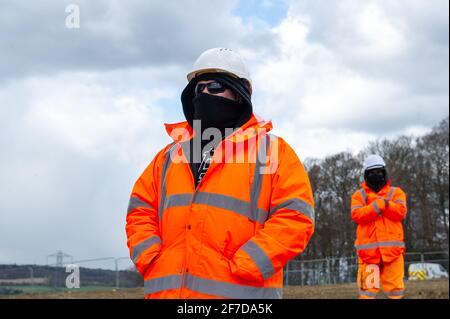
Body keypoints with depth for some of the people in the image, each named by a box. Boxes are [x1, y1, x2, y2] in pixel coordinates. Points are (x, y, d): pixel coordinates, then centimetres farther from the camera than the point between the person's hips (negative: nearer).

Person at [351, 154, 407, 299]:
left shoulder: (396, 192, 13)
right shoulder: (359, 195, 13)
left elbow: (400, 212, -6)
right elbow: (357, 215, -5)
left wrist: (378, 201, -10)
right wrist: (380, 204, -14)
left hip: (391, 248, 0)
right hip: (368, 248, 0)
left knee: (395, 288, -1)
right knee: (367, 289, -6)